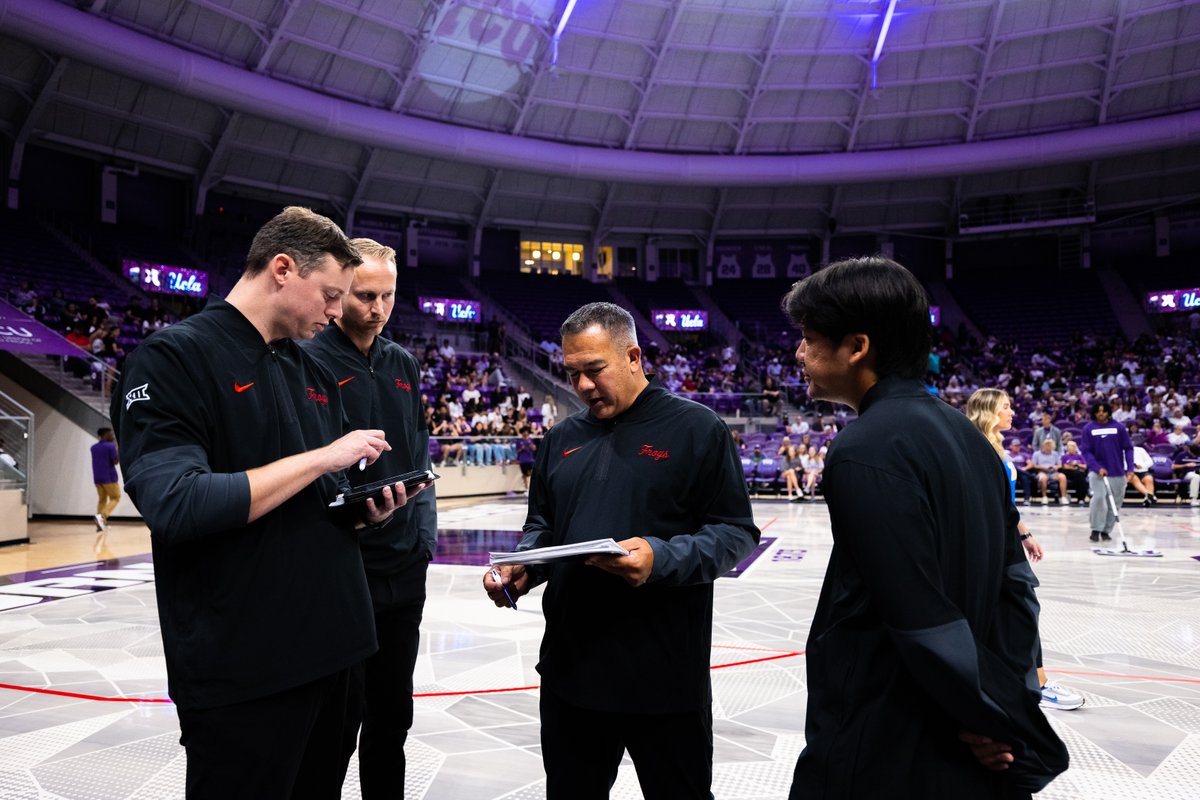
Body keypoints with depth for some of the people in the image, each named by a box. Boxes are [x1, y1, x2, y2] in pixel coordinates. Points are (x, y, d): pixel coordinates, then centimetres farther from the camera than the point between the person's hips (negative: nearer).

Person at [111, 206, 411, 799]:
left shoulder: (314, 373, 12)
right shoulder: (174, 357, -11)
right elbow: (175, 504, -24)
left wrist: (365, 511, -3)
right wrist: (321, 457, -20)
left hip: (327, 647, 8)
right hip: (242, 669, -7)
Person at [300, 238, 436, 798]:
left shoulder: (404, 365, 11)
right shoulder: (310, 362, -8)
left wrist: (425, 536, 9)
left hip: (404, 569, 6)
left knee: (392, 713, 17)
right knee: (340, 717, 5)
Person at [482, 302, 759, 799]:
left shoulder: (696, 428, -6)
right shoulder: (561, 439, 11)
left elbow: (734, 534, -9)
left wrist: (662, 558, -25)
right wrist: (521, 567, -2)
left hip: (665, 676, -4)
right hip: (569, 667, 5)